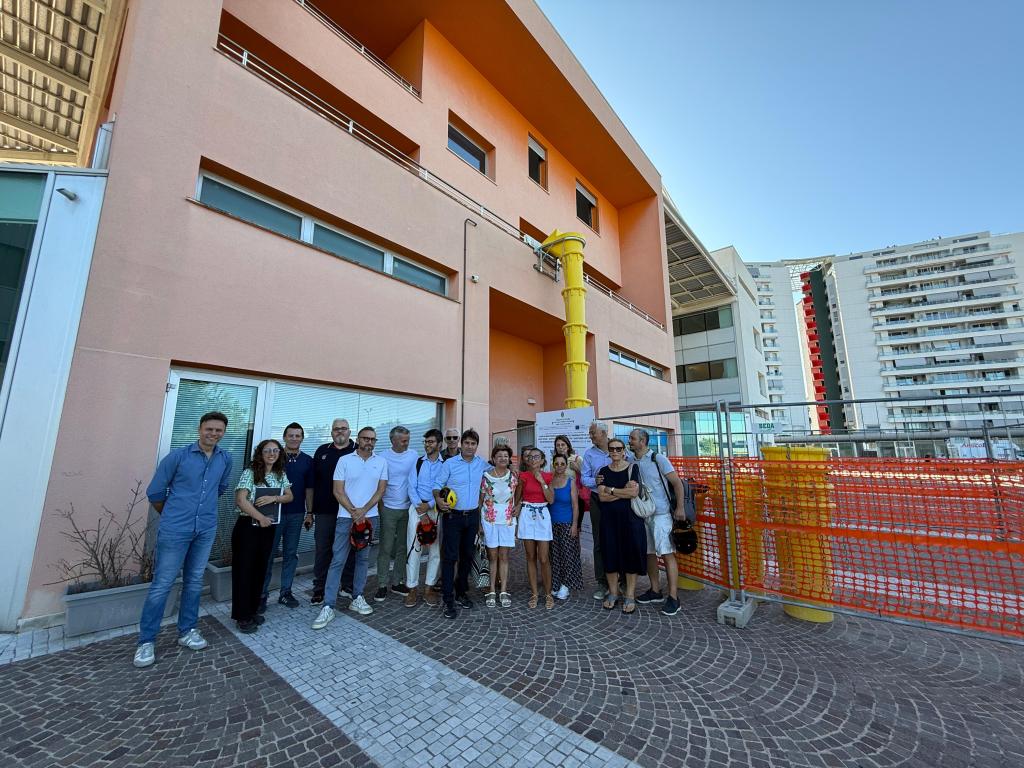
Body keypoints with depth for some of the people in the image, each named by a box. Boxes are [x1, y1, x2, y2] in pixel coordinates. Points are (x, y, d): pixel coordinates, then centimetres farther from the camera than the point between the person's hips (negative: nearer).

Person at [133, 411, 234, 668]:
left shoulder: (226, 459, 1)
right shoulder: (178, 455, -9)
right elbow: (154, 492, 0)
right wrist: (170, 514, 10)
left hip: (206, 530, 4)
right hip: (175, 529, -4)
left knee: (194, 582, 14)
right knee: (162, 584, 3)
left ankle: (187, 631, 29)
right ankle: (146, 641, 19)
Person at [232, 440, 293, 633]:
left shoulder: (281, 474, 5)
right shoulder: (249, 473, -10)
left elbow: (289, 496, 5)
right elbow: (241, 500, -16)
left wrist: (274, 498, -14)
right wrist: (261, 517, -17)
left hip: (268, 527, 5)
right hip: (248, 526, -5)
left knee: (260, 569, 12)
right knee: (244, 569, 3)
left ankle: (252, 610, 27)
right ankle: (243, 616, 14)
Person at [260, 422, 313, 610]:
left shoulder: (307, 461, 5)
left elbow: (309, 488, 8)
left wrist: (309, 512, 6)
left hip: (296, 514, 3)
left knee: (291, 554, 10)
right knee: (268, 553, 4)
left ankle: (285, 591, 21)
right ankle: (262, 594, 17)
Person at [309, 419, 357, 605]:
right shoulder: (322, 451, 8)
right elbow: (313, 482, 11)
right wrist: (311, 510, 8)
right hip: (325, 511, 2)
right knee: (322, 549, 7)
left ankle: (348, 586, 23)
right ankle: (319, 589, 22)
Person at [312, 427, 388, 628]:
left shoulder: (381, 462, 3)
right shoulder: (345, 460, -3)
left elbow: (381, 490, 1)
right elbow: (338, 491, -5)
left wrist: (363, 510, -10)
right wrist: (354, 512, -11)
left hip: (369, 517, 3)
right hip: (346, 517, -2)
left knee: (363, 558, 12)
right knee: (338, 561, -1)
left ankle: (357, 598, 26)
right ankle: (328, 607, 6)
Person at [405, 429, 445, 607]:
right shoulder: (418, 462, 6)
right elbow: (412, 487, 1)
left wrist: (428, 506, -13)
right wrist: (420, 510, -8)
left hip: (436, 510, -1)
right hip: (417, 508, 1)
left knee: (435, 550, 5)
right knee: (413, 548, 1)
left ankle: (429, 588, 19)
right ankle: (412, 589, 14)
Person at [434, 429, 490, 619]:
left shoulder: (482, 464, 3)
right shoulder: (450, 464, -8)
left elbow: (494, 469, 23)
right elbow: (437, 485, -6)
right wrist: (438, 500, -24)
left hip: (473, 516, 4)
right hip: (453, 516, -4)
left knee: (467, 555, 14)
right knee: (450, 556, -3)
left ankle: (461, 593, 30)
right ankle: (448, 600, 7)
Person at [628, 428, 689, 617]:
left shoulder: (658, 459, -9)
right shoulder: (632, 463, 7)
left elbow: (677, 483, -9)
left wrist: (680, 507, -15)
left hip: (661, 514, -6)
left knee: (666, 554, -4)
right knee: (649, 553, 13)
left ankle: (673, 597, 5)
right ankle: (655, 591, 27)